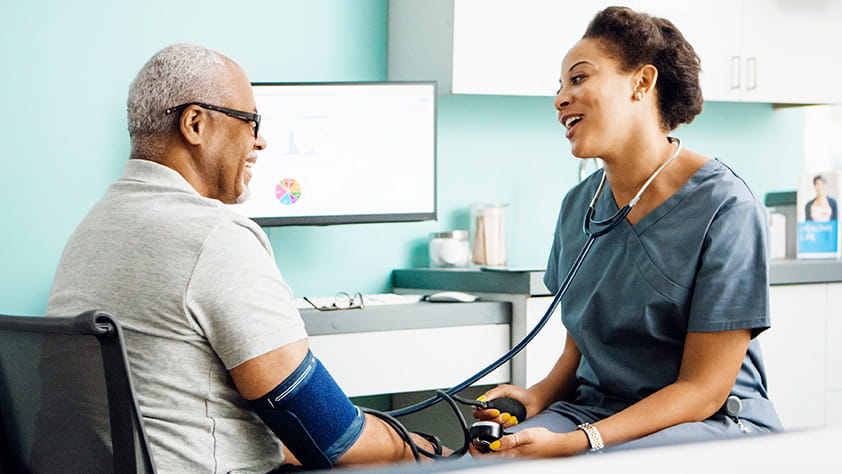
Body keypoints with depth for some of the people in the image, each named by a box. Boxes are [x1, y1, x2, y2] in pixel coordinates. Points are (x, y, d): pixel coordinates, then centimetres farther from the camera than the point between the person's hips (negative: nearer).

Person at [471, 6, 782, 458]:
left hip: (712, 421, -5)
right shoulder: (579, 205, 7)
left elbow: (701, 390, -15)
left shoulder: (725, 208, -14)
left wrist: (573, 443, -25)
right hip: (595, 405, 6)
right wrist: (540, 395, -7)